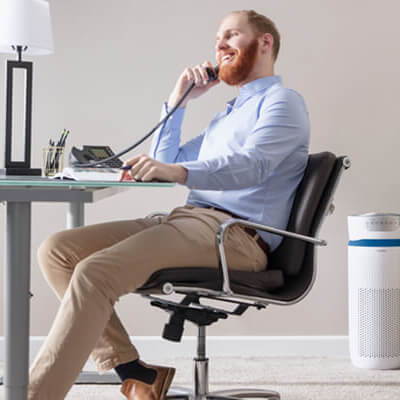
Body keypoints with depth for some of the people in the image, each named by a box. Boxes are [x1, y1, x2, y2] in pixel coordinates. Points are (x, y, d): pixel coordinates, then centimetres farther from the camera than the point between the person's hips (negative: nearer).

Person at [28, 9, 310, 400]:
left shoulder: (281, 100, 3)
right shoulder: (227, 114, 32)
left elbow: (252, 164, -18)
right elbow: (167, 164, 36)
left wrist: (179, 172, -34)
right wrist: (178, 102, 25)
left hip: (235, 234, -9)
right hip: (187, 220, 9)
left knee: (95, 272, -28)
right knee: (57, 250, -6)